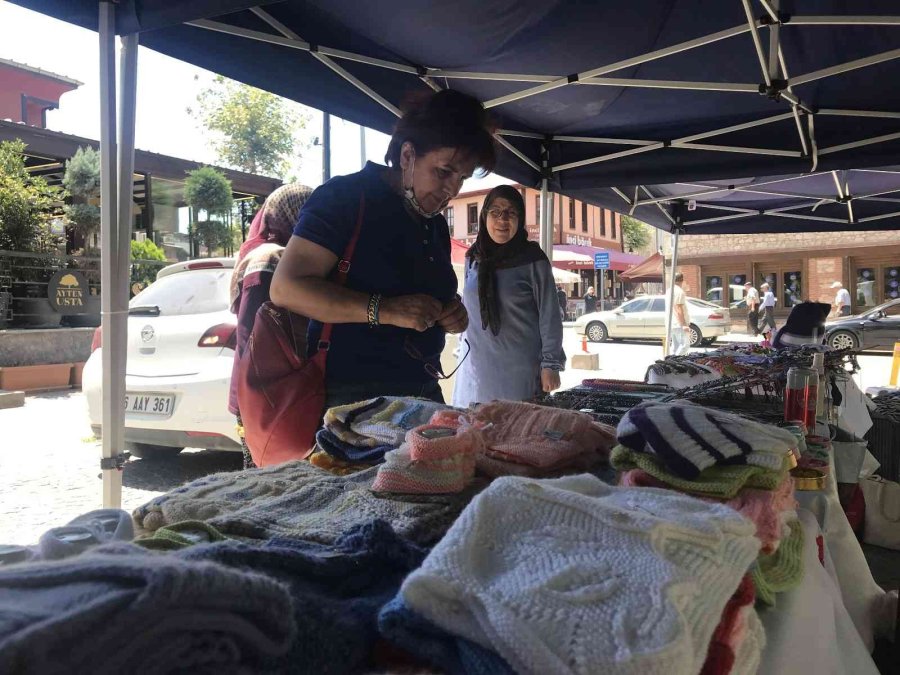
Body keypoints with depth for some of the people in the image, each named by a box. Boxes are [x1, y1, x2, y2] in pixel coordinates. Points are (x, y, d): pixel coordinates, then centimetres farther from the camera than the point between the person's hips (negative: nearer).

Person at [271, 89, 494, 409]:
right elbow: (286, 288, -16)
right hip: (354, 396, -7)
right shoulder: (345, 197, -8)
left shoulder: (435, 224, 15)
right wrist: (384, 310, -25)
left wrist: (452, 315, 2)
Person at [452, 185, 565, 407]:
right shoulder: (473, 258, 10)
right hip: (476, 370, 4)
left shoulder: (533, 259, -4)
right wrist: (462, 352, 18)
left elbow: (549, 314, -4)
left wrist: (551, 364, -9)